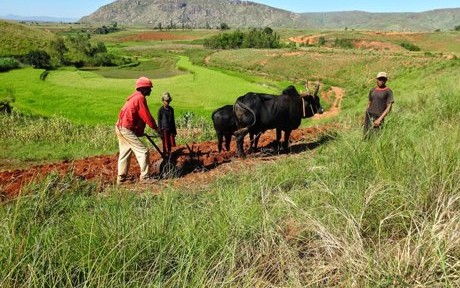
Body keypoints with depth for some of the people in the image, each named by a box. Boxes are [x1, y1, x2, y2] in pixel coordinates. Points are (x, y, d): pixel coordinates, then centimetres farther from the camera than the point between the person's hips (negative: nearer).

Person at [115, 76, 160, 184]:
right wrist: (156, 128, -4)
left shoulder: (134, 97, 17)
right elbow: (146, 116, -14)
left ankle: (121, 177, 25)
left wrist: (140, 131, 17)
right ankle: (145, 177, -2)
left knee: (125, 152, 17)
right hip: (126, 129, -10)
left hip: (120, 128, 10)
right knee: (143, 151, -6)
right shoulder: (140, 98, -14)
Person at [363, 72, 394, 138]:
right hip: (369, 116, 5)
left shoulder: (388, 91, -2)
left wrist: (380, 119, -18)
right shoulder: (372, 90, 13)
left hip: (378, 117, -4)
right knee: (366, 136, 3)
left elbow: (389, 107, -9)